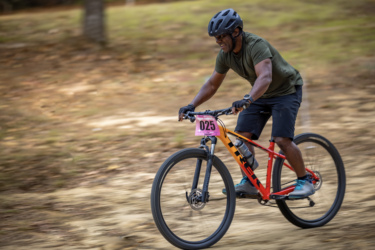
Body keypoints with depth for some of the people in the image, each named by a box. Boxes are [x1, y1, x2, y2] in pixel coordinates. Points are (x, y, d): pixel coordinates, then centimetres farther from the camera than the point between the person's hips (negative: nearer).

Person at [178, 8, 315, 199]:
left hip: (286, 91, -7)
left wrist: (246, 100, -62)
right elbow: (212, 85, 0)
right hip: (260, 95, 7)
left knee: (282, 139, -20)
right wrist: (191, 105, -14)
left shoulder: (256, 45, -32)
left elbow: (265, 77, -48)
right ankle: (248, 183, -1)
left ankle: (304, 182, -4)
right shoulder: (225, 54, -8)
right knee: (242, 135, -10)